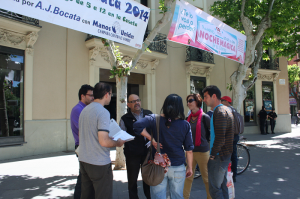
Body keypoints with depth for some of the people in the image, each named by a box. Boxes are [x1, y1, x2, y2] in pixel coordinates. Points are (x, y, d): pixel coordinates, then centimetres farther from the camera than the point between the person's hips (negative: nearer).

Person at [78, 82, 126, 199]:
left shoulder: (84, 110, 8)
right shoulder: (103, 112, -18)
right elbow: (104, 142, -25)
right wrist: (118, 143, -6)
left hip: (83, 160, 8)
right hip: (99, 163, -8)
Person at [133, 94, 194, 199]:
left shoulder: (155, 119, -7)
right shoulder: (185, 125, -4)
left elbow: (137, 125, -22)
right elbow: (189, 149, -2)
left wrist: (152, 139, -13)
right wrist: (189, 167, 9)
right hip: (178, 167, 1)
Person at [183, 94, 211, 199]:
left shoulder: (204, 117, -11)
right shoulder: (189, 118, 7)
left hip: (202, 151, -5)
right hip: (190, 150, 5)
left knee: (206, 178, 8)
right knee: (188, 176, 13)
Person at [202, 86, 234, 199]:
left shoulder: (220, 112, -19)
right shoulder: (225, 109, 13)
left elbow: (220, 138, -26)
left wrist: (213, 154, -15)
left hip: (219, 156, -10)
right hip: (225, 154, 10)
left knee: (214, 188, -2)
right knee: (222, 185, 19)